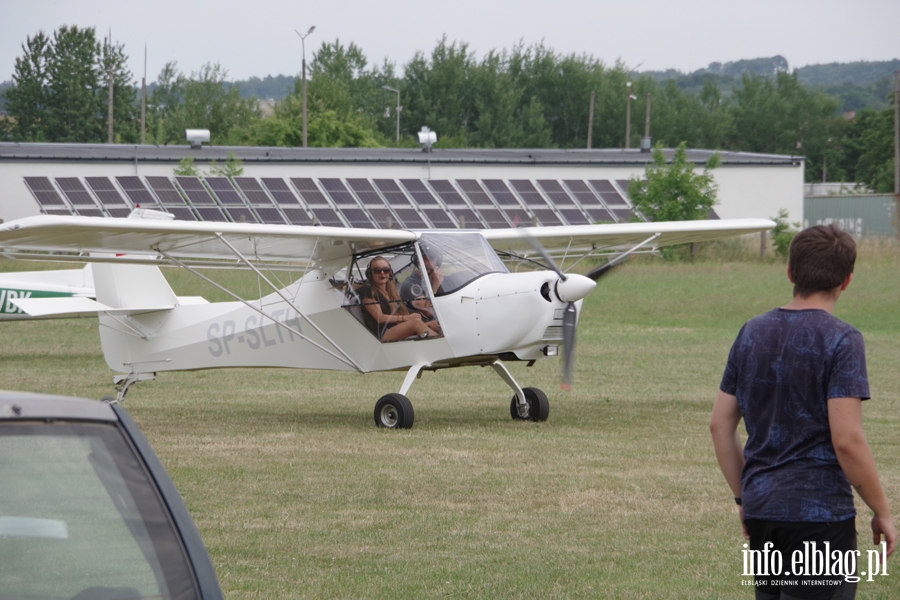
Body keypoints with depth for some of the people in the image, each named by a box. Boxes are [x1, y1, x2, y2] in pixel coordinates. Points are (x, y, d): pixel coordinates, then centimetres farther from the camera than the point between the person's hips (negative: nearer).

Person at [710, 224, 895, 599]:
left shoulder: (752, 333, 8)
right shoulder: (840, 341, -11)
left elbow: (720, 425, 11)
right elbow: (847, 440, -17)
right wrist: (882, 512, -6)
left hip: (760, 510, 6)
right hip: (821, 513, -6)